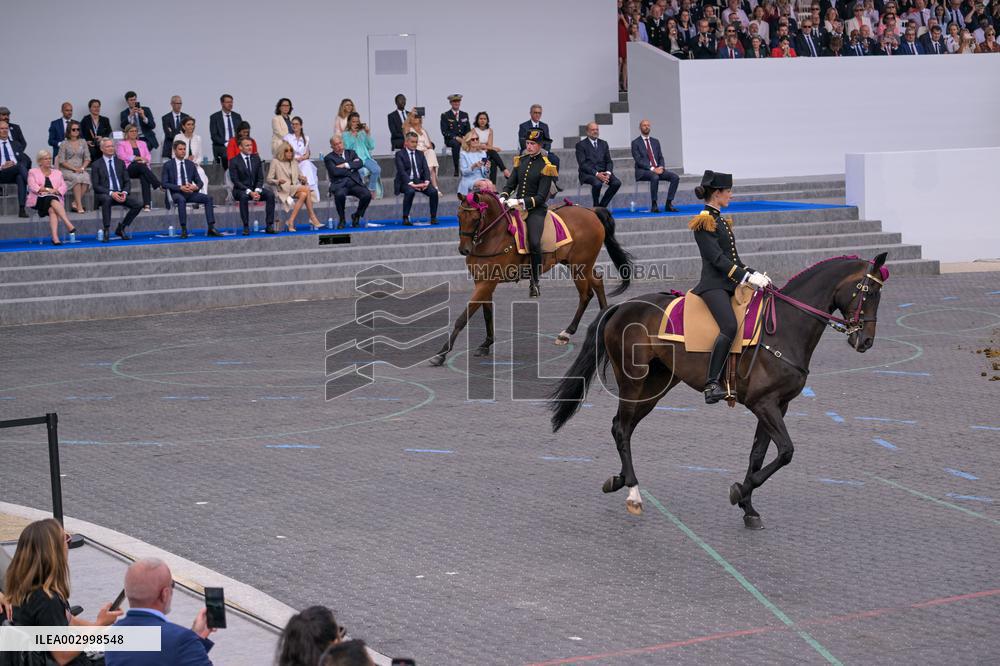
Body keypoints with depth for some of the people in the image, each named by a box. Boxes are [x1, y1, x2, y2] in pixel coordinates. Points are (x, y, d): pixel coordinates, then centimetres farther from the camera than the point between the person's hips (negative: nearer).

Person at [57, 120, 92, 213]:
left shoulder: (83, 142, 14)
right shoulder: (64, 144, 4)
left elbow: (87, 158, 11)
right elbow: (62, 161, -2)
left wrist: (82, 168, -8)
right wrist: (74, 168, -12)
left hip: (80, 170, 3)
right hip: (66, 170, -3)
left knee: (86, 177, -32)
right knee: (77, 178, -35)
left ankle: (75, 203, -27)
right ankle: (79, 205, -34)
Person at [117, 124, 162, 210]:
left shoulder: (142, 143, 28)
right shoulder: (122, 144, 17)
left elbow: (148, 156, 15)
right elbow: (122, 156, 0)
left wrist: (144, 160, -9)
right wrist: (136, 158, -11)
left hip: (142, 167, 2)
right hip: (129, 168, -2)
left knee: (144, 177, -35)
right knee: (141, 166, -37)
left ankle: (146, 204, -46)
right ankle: (158, 185, -47)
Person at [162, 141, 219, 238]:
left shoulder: (190, 164, 14)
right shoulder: (168, 165, 2)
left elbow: (200, 182, 14)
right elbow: (165, 184, -6)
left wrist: (196, 187, -11)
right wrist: (180, 187, -18)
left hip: (190, 192, 4)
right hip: (176, 193, -4)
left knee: (208, 198, -21)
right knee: (181, 199, -39)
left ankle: (211, 228, -24)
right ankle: (183, 230, -37)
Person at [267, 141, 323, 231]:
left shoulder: (294, 163, 23)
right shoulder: (275, 162, 6)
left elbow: (300, 175, 24)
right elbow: (269, 180, 2)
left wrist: (303, 179, -1)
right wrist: (278, 181, -19)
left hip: (296, 189, 5)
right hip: (283, 190, -5)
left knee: (303, 194, -33)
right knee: (307, 189, -29)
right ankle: (313, 218, -31)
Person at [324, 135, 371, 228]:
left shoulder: (351, 153, 21)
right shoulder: (329, 158, 8)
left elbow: (360, 164, 2)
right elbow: (335, 171, -8)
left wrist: (345, 165, -8)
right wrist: (351, 169, -1)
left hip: (354, 183, 3)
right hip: (339, 184, -3)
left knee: (367, 195, -25)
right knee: (340, 195, -38)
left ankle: (356, 216, 1)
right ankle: (342, 219, -12)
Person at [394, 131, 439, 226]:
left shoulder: (420, 154, 17)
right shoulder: (400, 154, 0)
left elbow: (426, 169, 7)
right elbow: (401, 171, -12)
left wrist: (426, 182, -13)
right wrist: (411, 184, -24)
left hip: (419, 181, 5)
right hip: (406, 182, -5)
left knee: (433, 191, -22)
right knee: (410, 191, -38)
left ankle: (433, 217, -11)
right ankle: (405, 218, -28)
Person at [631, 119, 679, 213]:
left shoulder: (655, 142, 18)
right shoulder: (635, 143, 0)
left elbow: (661, 157, 15)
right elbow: (638, 160, -10)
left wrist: (661, 167, -8)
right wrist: (652, 169, -20)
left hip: (658, 169, 6)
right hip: (643, 171, -6)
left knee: (675, 177, -17)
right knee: (655, 177, -38)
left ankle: (668, 204, -16)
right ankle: (653, 206, -30)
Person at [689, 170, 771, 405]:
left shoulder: (720, 221, 21)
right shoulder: (704, 222, -7)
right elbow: (717, 259, -16)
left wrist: (755, 274, 9)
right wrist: (748, 277, -21)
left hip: (730, 284, 10)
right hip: (713, 285, -10)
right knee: (730, 327, -29)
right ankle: (712, 385, -31)